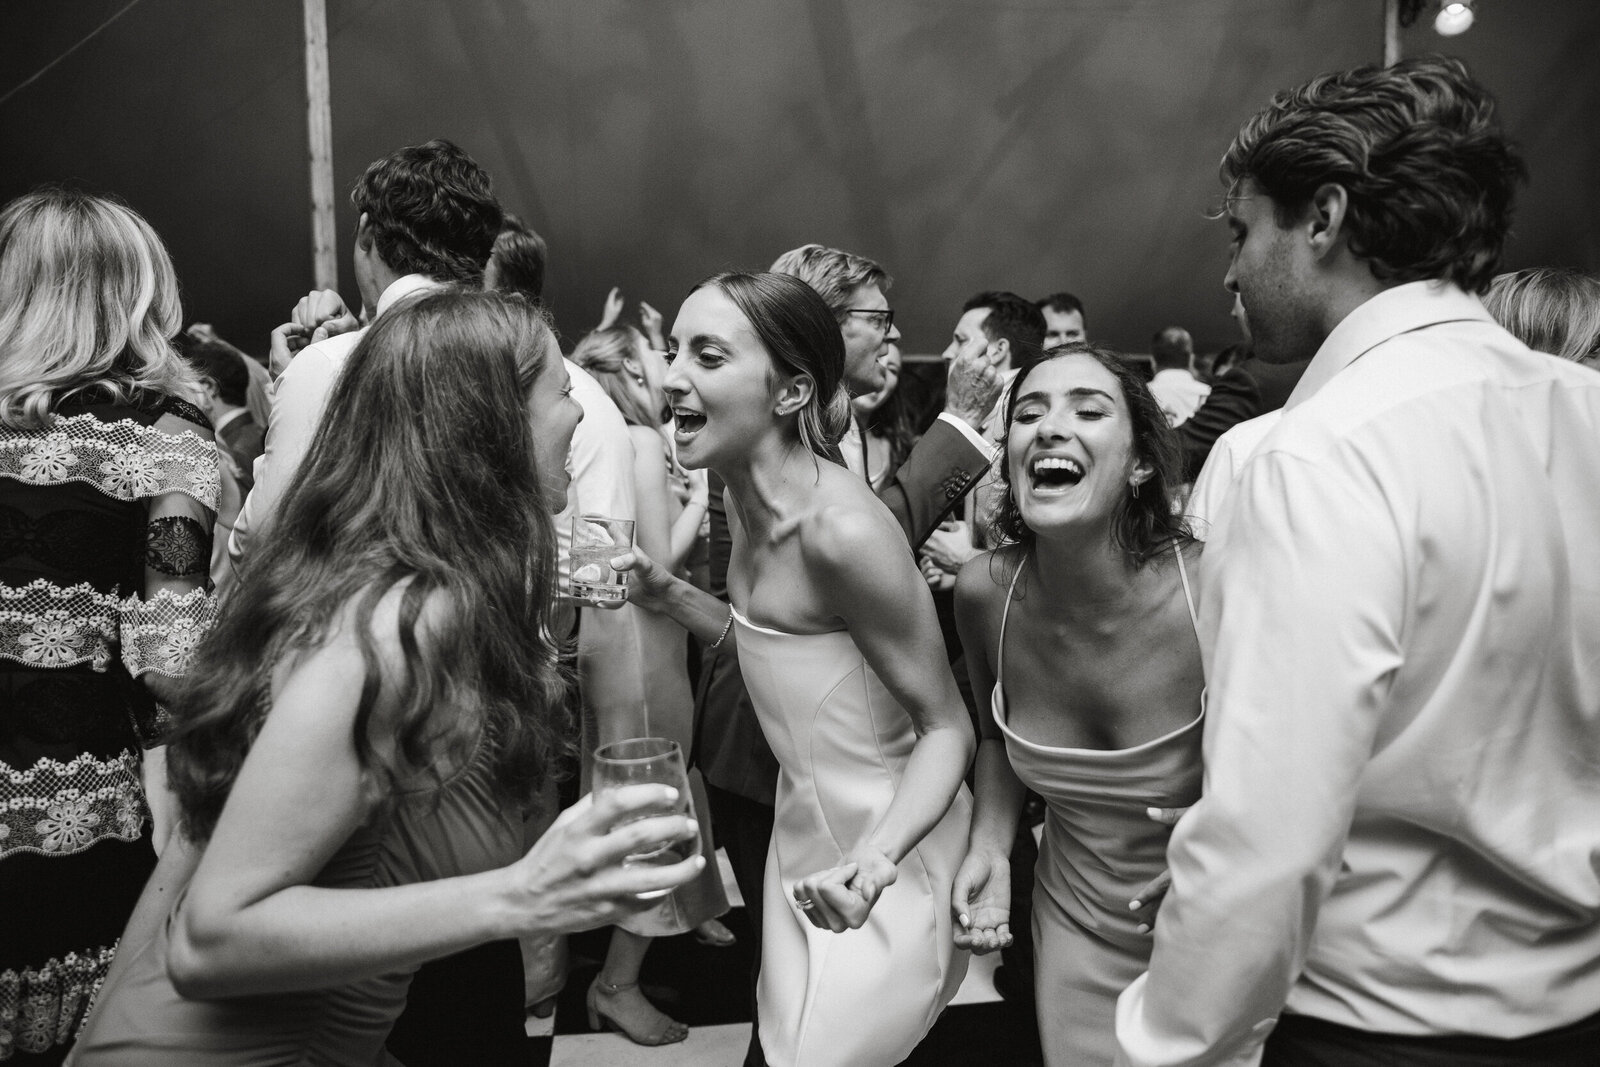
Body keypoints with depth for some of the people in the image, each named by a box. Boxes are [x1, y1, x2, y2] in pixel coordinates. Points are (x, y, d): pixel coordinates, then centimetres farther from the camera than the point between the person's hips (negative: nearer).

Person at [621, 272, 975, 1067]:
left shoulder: (843, 527, -28)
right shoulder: (745, 497, -2)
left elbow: (947, 727, -20)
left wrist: (874, 860, -37)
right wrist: (670, 597, -3)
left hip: (881, 847, -8)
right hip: (805, 826, 8)